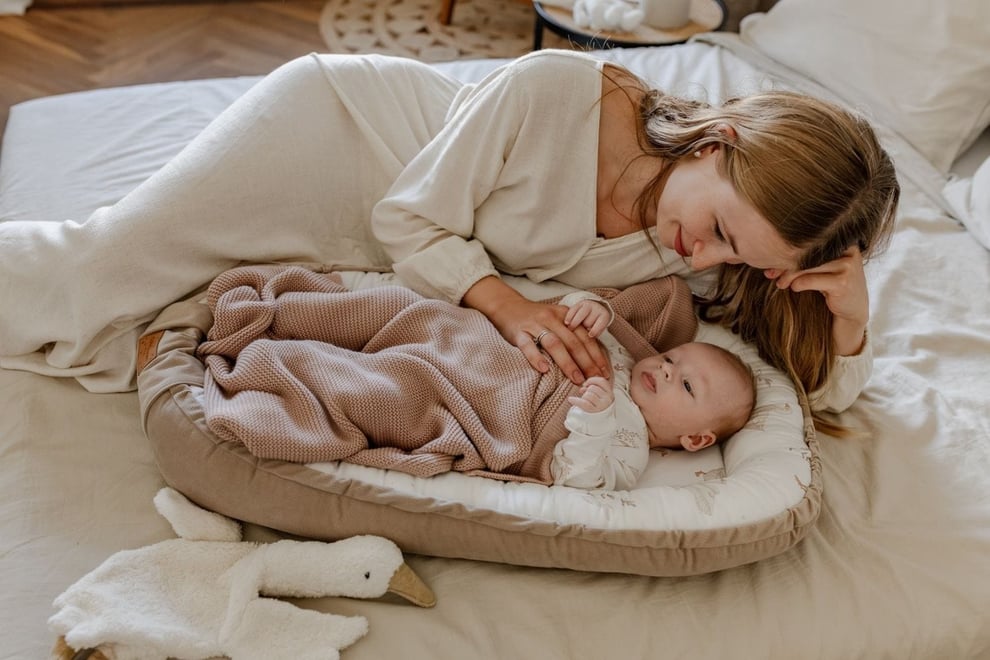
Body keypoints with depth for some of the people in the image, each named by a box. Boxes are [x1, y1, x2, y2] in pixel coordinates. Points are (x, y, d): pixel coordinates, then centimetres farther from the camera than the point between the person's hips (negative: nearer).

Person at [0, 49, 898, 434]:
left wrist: (848, 319, -34)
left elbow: (823, 389, -14)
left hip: (371, 249, 4)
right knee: (98, 275, -6)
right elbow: (411, 218, -24)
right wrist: (503, 300, -40)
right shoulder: (551, 88, -36)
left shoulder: (701, 259, -22)